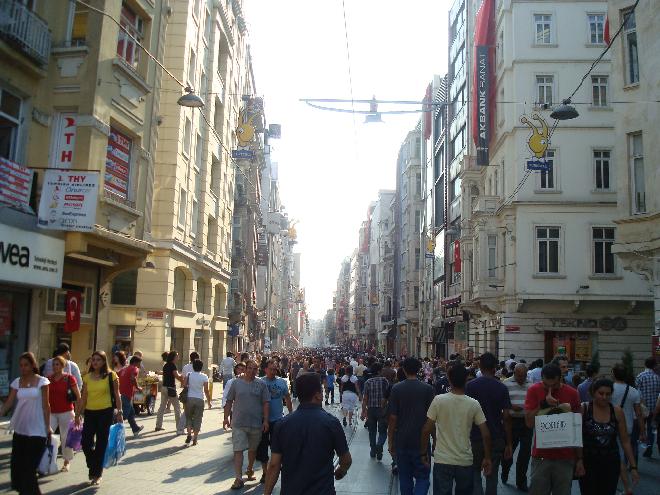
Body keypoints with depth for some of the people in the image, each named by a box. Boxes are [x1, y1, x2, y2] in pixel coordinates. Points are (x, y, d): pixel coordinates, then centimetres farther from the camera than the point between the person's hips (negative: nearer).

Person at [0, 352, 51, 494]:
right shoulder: (16, 382, 5)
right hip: (20, 429, 5)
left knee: (29, 467, -5)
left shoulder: (41, 381, -5)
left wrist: (48, 427, -5)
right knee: (17, 465, 8)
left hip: (37, 431, -4)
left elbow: (45, 406, -3)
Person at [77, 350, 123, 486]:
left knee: (101, 444, 3)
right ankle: (94, 469, 25)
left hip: (105, 412, -3)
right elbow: (84, 397, 10)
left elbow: (116, 395, -1)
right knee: (86, 443, -2)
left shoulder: (111, 376, -3)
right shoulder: (87, 377, 7)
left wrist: (119, 412, -3)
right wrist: (78, 414, 8)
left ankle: (97, 474, 18)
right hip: (90, 412, 3)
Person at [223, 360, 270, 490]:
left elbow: (266, 403, 0)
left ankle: (250, 469, 39)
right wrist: (226, 418, 2)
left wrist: (265, 421, -6)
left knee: (253, 449, 17)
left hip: (256, 424, 1)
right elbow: (229, 402, 5)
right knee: (238, 450, -5)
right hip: (238, 423, -1)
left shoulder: (261, 384, 1)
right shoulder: (236, 383, 1)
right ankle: (239, 478, -2)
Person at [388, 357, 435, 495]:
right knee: (423, 476, 6)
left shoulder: (396, 388, -5)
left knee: (405, 477, 13)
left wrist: (390, 442, 3)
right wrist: (435, 440, 8)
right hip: (421, 441, -1)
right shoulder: (427, 389, -6)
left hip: (401, 441, 1)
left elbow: (393, 418, -6)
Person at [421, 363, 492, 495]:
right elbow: (485, 434, -4)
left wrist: (423, 452, 4)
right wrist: (487, 458, 8)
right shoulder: (474, 404, -6)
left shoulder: (438, 400, -10)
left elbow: (426, 430, -9)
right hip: (466, 461, 2)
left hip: (442, 461, -1)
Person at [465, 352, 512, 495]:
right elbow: (506, 417, -6)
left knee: (475, 474, 10)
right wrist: (509, 443, 1)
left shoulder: (470, 386, -6)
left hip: (475, 437, -1)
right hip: (496, 439, 1)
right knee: (492, 475, 13)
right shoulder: (502, 388, -4)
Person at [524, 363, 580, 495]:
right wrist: (544, 405, -21)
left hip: (565, 458, 1)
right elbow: (529, 422, -9)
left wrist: (580, 459, 5)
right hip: (541, 456, -1)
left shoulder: (572, 393, -1)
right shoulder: (534, 390, -4)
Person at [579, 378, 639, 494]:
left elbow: (625, 441, 5)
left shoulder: (617, 412, -1)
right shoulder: (583, 409, -8)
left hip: (611, 463, 2)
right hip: (588, 463, -2)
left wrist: (633, 466, 4)